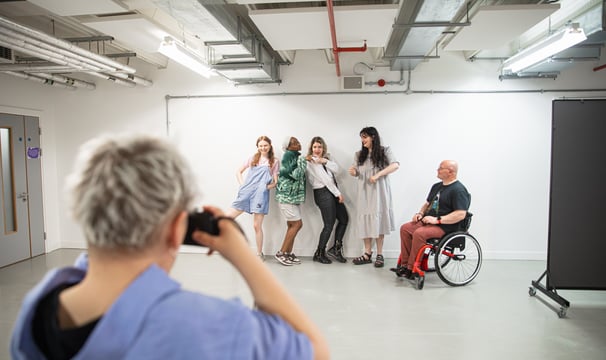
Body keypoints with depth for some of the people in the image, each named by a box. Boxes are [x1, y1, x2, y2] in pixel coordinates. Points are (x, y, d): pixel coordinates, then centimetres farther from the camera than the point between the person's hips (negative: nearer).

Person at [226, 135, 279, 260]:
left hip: (260, 195, -3)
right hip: (246, 192, 3)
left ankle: (259, 254, 13)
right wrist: (242, 185, 5)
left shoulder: (274, 162, 8)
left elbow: (275, 182, 5)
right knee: (228, 217, -1)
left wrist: (266, 187, -11)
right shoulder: (252, 158, 16)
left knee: (257, 226, 0)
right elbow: (239, 172, 20)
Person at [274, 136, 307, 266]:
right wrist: (303, 161, -13)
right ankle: (281, 253, -1)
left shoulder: (296, 156, 14)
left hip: (293, 195, 9)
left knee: (291, 225, 9)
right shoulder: (288, 155, -12)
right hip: (287, 195, -9)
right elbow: (295, 175, -19)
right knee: (297, 224, -8)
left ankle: (288, 253, 16)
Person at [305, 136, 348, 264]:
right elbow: (326, 180, -14)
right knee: (329, 224, -4)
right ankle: (319, 254, 10)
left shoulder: (325, 158, 16)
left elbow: (336, 169, -1)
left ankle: (336, 248, 20)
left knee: (344, 219, 11)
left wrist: (325, 161, -17)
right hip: (323, 193, -9)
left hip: (332, 192, 9)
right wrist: (338, 193, -11)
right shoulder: (311, 161, -10)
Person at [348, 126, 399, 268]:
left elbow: (395, 165, -12)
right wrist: (353, 172, -10)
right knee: (365, 220, 0)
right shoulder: (359, 155, 13)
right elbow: (357, 172, 14)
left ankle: (379, 255, 7)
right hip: (364, 192, 4)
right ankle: (367, 254, 6)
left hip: (379, 192, -3)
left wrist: (378, 175, -20)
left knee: (378, 220, -2)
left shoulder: (384, 151, 1)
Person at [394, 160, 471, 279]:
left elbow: (461, 214, -22)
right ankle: (404, 264, -6)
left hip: (445, 226, -9)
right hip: (428, 221, 9)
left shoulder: (458, 190, -12)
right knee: (405, 228, -8)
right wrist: (420, 213, 7)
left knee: (419, 233, -30)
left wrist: (437, 220, -24)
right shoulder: (436, 186, 18)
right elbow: (427, 203, 29)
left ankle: (411, 269, -18)